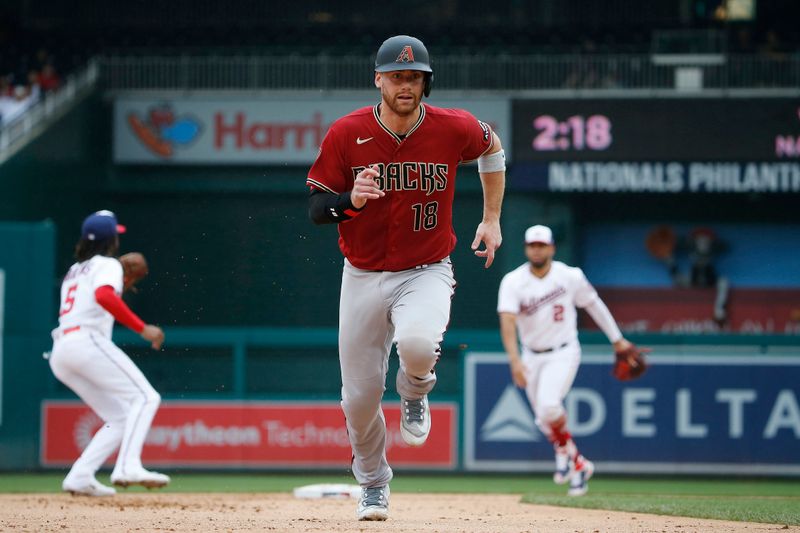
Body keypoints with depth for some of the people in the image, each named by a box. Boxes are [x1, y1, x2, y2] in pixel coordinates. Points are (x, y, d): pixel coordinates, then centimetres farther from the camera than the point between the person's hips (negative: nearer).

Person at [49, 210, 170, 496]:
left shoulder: (74, 271, 29)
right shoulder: (107, 265, 3)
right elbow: (103, 297, -18)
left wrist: (120, 284, 35)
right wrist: (142, 328, -21)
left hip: (59, 354, 8)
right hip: (87, 341, -8)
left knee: (121, 418, 9)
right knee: (145, 398, -14)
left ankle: (80, 477, -6)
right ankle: (128, 466, -34)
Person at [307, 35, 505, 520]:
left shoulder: (454, 129, -9)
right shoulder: (347, 134, -10)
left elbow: (491, 145, 14)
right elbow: (316, 208, -6)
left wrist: (492, 220, 14)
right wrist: (350, 201, -28)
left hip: (426, 273, -1)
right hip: (363, 277, 1)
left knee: (417, 342, -35)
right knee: (360, 397, 4)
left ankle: (415, 393, 3)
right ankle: (374, 484, 33)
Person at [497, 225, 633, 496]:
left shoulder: (570, 277, -10)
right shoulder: (513, 282, -12)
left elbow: (593, 304, 6)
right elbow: (507, 321, -24)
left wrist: (617, 339, 10)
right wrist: (515, 360, -38)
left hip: (563, 353, -3)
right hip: (531, 356, 3)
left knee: (549, 407, -26)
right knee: (545, 420, 9)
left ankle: (564, 448, 1)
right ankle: (579, 464, 32)